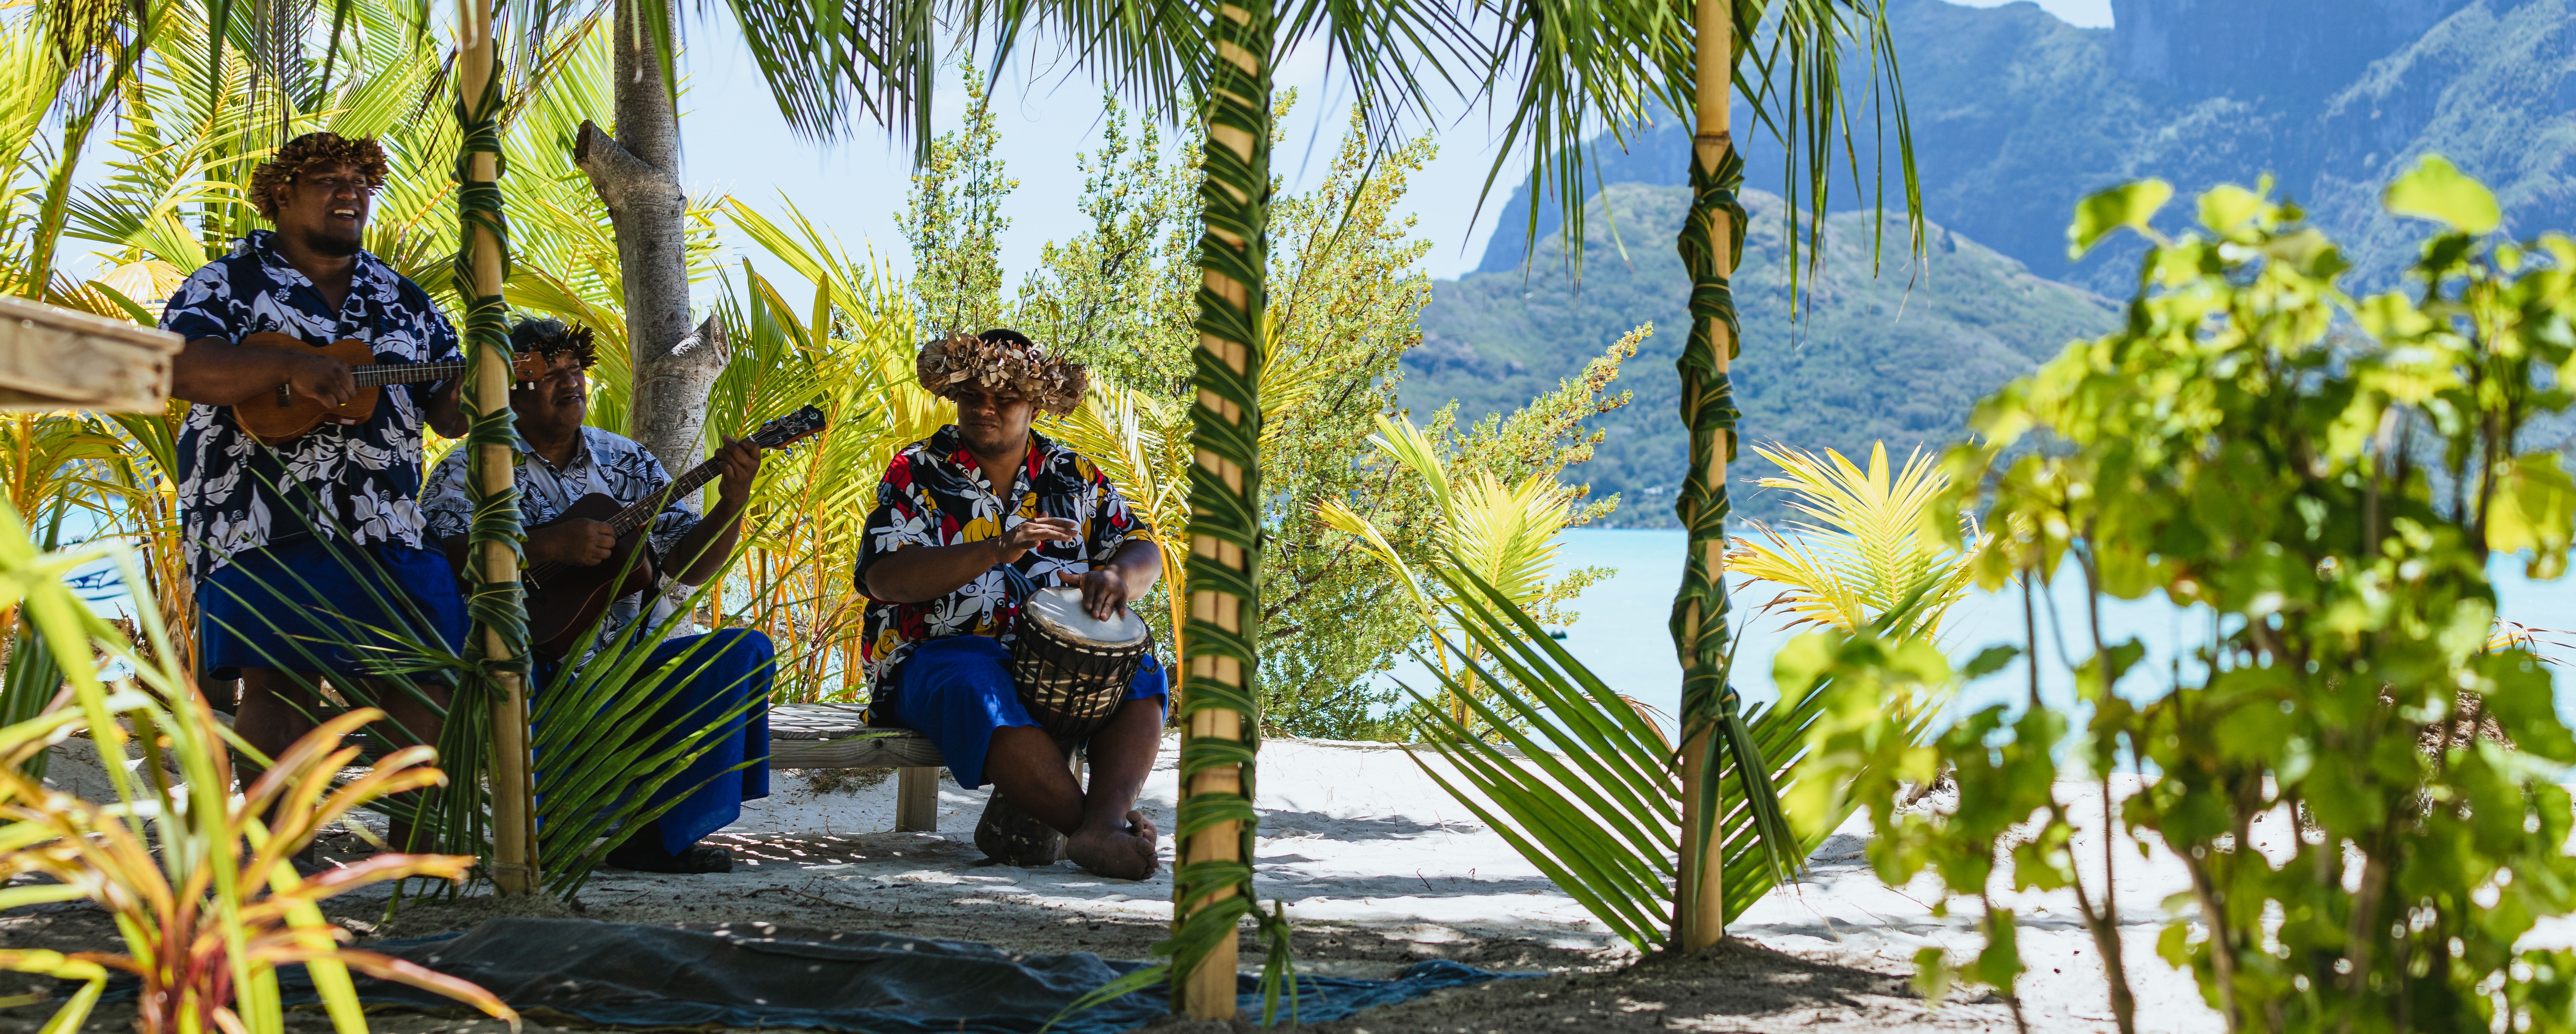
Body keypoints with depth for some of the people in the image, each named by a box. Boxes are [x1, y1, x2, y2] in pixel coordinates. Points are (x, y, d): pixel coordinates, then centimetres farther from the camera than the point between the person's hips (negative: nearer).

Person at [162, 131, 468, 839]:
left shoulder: (403, 302, 21)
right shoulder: (231, 285, 6)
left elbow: (450, 409, 19)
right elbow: (180, 369, -11)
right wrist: (290, 367, -23)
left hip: (386, 528, 5)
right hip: (266, 524, -5)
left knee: (427, 689, -2)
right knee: (283, 682, -16)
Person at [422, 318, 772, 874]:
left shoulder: (626, 462, 14)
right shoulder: (469, 471, 1)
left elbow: (690, 566, 8)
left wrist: (732, 504, -10)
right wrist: (546, 545, -24)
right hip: (529, 665, -5)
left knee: (746, 650, -17)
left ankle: (661, 834, -20)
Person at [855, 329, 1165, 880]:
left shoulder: (1072, 475, 13)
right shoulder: (918, 472, 1)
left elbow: (1142, 551, 10)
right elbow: (883, 578, -13)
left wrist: (1118, 577, -17)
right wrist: (997, 552, -25)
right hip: (939, 653, -4)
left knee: (1138, 679, -23)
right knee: (981, 693, -37)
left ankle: (1101, 828, -40)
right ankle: (1092, 824, -36)